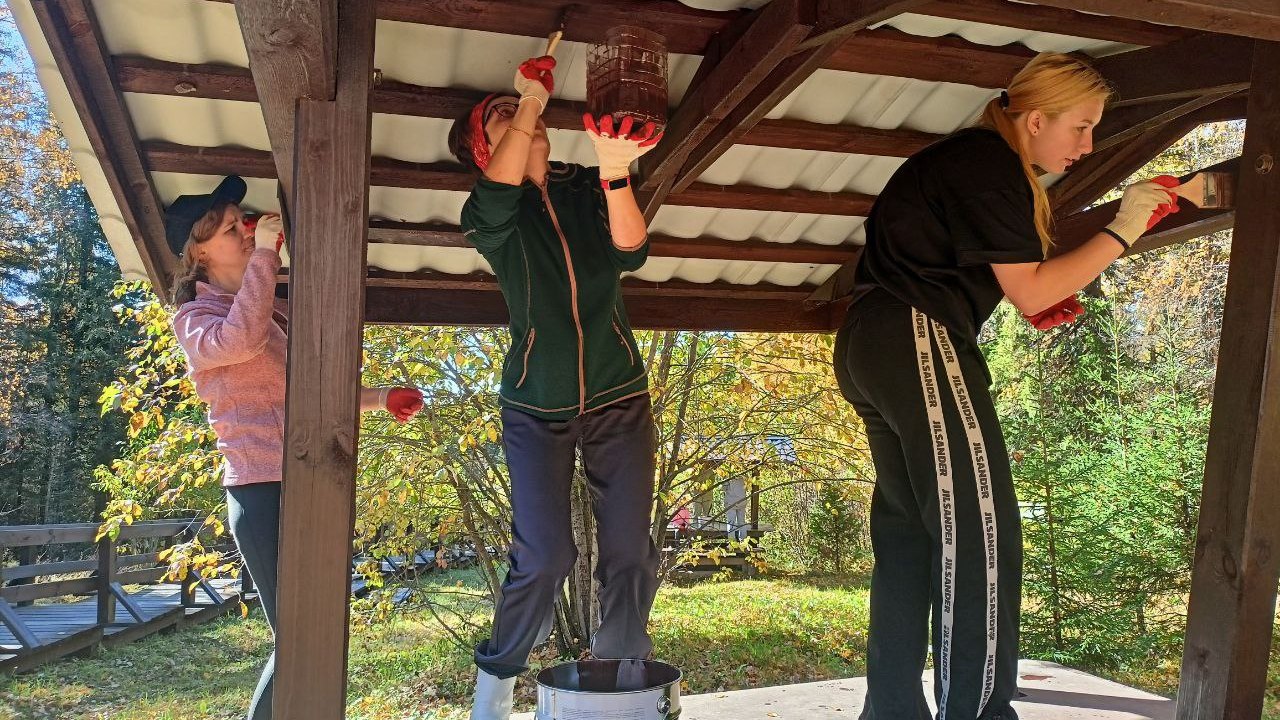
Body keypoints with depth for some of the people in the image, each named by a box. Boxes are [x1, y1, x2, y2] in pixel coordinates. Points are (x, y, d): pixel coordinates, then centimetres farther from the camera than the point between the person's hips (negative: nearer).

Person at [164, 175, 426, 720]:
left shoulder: (279, 311, 19)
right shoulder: (193, 318, -1)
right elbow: (240, 341, -26)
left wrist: (381, 398, 19)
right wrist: (265, 252, -18)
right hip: (264, 491, -7)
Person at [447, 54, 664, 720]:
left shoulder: (588, 188, 4)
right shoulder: (490, 210, 0)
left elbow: (630, 252, -15)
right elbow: (496, 196, -26)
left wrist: (614, 173, -33)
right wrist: (531, 99, -18)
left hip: (619, 398, 2)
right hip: (535, 406, -2)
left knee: (630, 553, -1)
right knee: (543, 556, -10)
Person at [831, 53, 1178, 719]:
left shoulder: (970, 159, 23)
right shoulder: (989, 163, -8)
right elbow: (1029, 292, -10)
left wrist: (1040, 299, 19)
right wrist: (1122, 232, -4)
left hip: (872, 350, 11)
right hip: (915, 342, -11)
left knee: (908, 532, 11)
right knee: (980, 530, -12)